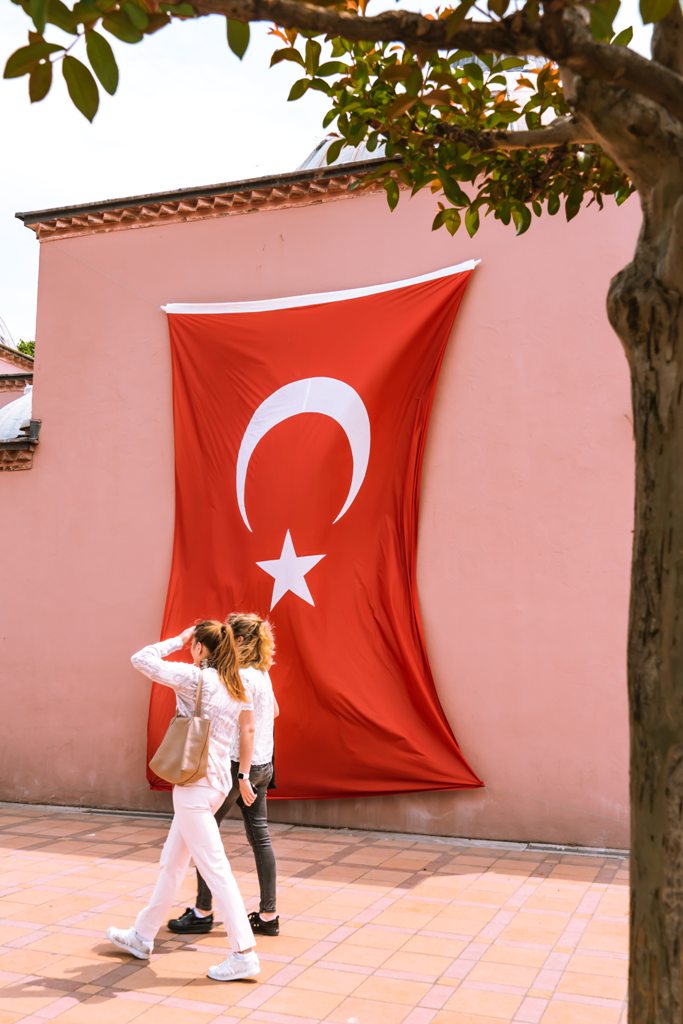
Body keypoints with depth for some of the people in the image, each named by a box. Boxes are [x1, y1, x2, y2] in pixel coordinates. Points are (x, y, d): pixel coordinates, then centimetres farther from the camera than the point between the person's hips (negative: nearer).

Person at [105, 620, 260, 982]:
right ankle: (143, 936, 35)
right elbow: (248, 731, 14)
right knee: (171, 863, 20)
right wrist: (244, 776, 24)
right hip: (219, 783, 9)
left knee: (215, 868, -4)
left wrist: (177, 640, -3)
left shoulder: (194, 678, -15)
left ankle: (244, 955, 0)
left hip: (195, 784, -8)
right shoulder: (240, 688, 6)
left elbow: (140, 659, -13)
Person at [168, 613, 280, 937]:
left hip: (238, 764, -9)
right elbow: (274, 711, 24)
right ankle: (268, 915, 15)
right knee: (259, 836, 10)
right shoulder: (262, 675, 9)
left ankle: (202, 913, 12)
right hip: (263, 765, 9)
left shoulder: (242, 677, -17)